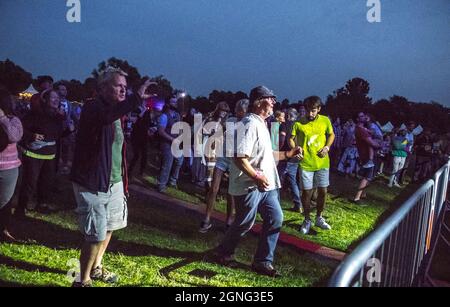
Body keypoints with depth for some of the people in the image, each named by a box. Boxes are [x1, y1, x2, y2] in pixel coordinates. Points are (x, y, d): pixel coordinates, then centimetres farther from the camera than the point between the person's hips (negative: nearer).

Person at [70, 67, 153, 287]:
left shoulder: (117, 112, 12)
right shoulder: (93, 109, -14)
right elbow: (106, 117, -41)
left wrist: (123, 181, 20)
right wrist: (137, 98, -47)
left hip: (114, 182, 9)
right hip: (92, 184, -8)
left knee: (108, 228, 19)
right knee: (96, 235, -5)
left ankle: (96, 268, 40)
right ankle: (83, 280, 15)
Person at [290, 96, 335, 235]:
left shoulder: (325, 120, -3)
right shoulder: (299, 123, -11)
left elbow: (331, 134, 11)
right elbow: (291, 139, -8)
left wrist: (327, 147, -6)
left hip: (322, 163, 3)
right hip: (306, 164, -2)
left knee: (323, 191, 10)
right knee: (307, 192, 4)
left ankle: (319, 218, 30)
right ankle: (307, 220, 24)